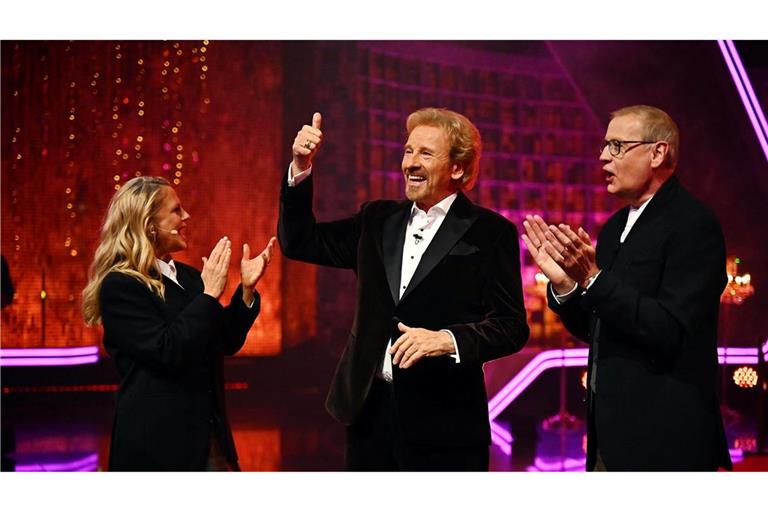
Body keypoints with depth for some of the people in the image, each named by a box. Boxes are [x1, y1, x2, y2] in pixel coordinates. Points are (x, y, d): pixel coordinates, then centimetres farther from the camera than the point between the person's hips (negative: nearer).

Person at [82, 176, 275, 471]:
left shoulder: (186, 276, 11)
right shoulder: (120, 286, -12)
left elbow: (227, 343, 12)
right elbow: (167, 352, -22)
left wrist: (246, 289, -1)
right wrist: (209, 294, -18)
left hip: (207, 436, 7)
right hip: (156, 442, -7)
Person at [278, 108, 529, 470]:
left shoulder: (490, 232, -3)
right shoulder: (378, 220, 12)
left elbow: (511, 326, -7)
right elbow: (300, 242, 14)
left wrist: (446, 340, -24)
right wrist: (301, 167, 3)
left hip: (444, 422, -4)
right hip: (371, 413, 5)